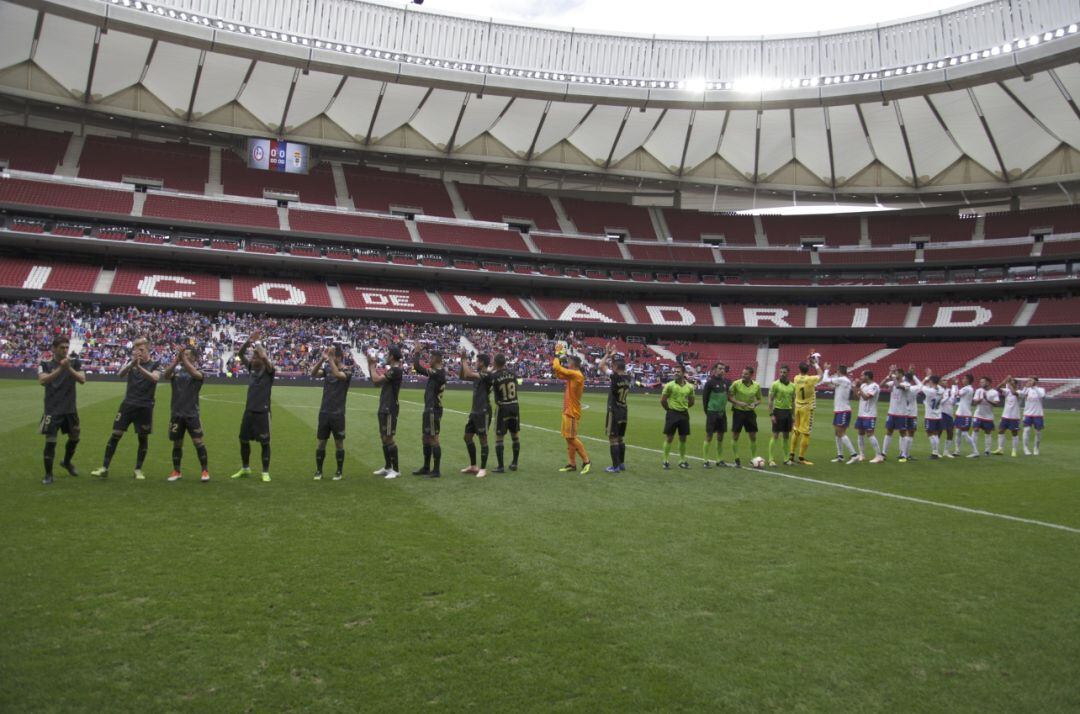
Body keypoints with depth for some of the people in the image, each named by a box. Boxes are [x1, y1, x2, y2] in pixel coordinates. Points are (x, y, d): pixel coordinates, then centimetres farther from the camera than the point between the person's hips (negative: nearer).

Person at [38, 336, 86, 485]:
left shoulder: (75, 362, -2)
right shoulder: (45, 364, -6)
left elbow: (82, 380, -14)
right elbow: (42, 380, -23)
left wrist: (69, 368, -28)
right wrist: (60, 368, -33)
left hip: (70, 409, 3)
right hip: (52, 410, -3)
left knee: (74, 438, 15)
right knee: (50, 441, -6)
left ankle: (67, 462, 42)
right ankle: (48, 474, 7)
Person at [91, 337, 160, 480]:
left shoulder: (155, 364, 0)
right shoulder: (131, 363, 6)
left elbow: (155, 378, -21)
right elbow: (120, 374, -12)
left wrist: (139, 366, -32)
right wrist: (131, 363, -31)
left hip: (145, 407, -2)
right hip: (128, 404, 2)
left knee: (143, 438, 3)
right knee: (115, 435, -1)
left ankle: (138, 470, 15)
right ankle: (104, 468, 5)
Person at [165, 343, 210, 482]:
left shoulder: (198, 372, 1)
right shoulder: (176, 371, 7)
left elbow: (194, 373, -23)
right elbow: (166, 374, -15)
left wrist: (183, 357, -27)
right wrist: (176, 358, -28)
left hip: (192, 413, -2)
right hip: (176, 413, 3)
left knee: (198, 441, -5)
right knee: (177, 443, 9)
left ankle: (205, 471, 2)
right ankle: (176, 471, 21)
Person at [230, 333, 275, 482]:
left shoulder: (269, 371, -9)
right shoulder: (251, 368, 7)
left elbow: (265, 357, -28)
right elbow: (240, 354, 3)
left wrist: (258, 344, -15)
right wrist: (248, 342, -11)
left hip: (262, 412, -6)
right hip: (249, 411, 6)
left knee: (264, 443, 0)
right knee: (243, 440, 13)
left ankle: (265, 472, 9)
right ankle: (245, 469, 29)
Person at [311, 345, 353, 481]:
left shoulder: (347, 371, -7)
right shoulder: (327, 368, 4)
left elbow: (338, 375, -29)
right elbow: (313, 374, -14)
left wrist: (329, 358, -30)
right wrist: (322, 358, -25)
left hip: (338, 413, -3)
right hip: (324, 412, 4)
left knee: (339, 443, 5)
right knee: (320, 442, 7)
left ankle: (339, 471, 16)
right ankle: (319, 471, 18)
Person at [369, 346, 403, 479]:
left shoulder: (396, 370, -16)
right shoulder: (391, 370, 14)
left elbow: (376, 379, -21)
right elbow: (376, 382, 18)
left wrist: (372, 365, -7)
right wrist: (371, 365, 13)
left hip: (390, 409, -10)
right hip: (384, 408, 10)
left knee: (388, 438, -8)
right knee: (383, 437, 14)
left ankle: (395, 470, -2)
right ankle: (387, 467, 23)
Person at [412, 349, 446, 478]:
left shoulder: (438, 372, -18)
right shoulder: (436, 372, 12)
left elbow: (418, 367, -21)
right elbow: (419, 368, 20)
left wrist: (417, 353, -8)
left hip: (434, 410, -10)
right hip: (429, 409, 10)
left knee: (433, 439, -5)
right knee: (425, 438, 17)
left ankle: (436, 471, 0)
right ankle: (426, 468, 27)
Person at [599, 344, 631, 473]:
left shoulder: (615, 377, -18)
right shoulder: (627, 378, 1)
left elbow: (601, 366, -13)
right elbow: (620, 367, 20)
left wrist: (608, 354, -4)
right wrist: (613, 356, 16)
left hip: (614, 412, -7)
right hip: (624, 412, 7)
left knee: (613, 439, -1)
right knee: (621, 438, 16)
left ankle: (615, 466, 0)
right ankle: (622, 463, 23)